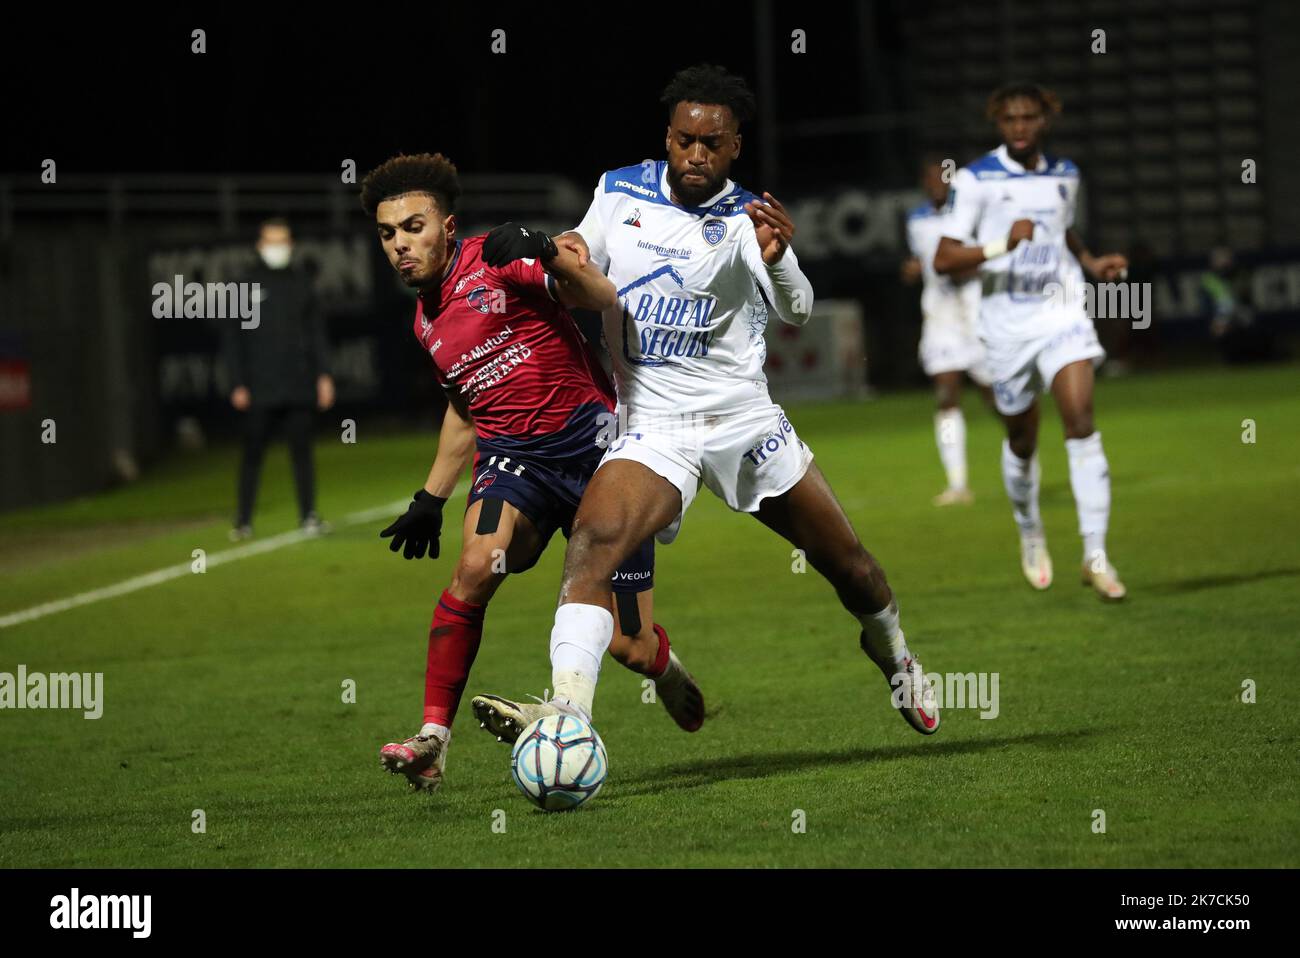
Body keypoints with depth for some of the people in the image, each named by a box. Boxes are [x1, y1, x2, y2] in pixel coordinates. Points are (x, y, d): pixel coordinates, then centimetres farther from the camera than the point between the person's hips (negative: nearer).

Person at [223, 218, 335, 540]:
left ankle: (308, 516, 7)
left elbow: (316, 331, 12)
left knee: (302, 450, 3)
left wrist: (323, 374, 4)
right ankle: (243, 521, 5)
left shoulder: (301, 284, 10)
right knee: (253, 453, 1)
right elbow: (232, 338, 1)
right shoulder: (247, 285, 2)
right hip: (260, 391, -2)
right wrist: (238, 384, -6)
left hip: (297, 386, 2)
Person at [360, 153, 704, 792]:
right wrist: (432, 497, 28)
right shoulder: (427, 320, 15)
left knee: (629, 648, -4)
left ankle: (665, 668, 34)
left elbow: (602, 299, -21)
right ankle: (432, 740, -28)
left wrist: (544, 254, -38)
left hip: (591, 441, -5)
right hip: (510, 456, 5)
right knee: (476, 567, -29)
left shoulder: (496, 261, -7)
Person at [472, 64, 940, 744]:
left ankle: (893, 656, 44)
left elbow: (796, 311, -23)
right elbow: (580, 274, 20)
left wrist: (777, 259, -44)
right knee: (592, 542, -28)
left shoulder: (748, 220, -7)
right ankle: (567, 712, -40)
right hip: (655, 428, 0)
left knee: (848, 563, 11)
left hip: (746, 422, 0)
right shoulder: (620, 192, 2)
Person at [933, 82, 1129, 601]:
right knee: (1022, 440, 10)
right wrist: (1003, 245, -26)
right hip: (1007, 325, -2)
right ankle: (1030, 535, 38)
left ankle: (1095, 554, -17)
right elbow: (944, 259, -12)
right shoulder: (976, 180, -7)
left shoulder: (1064, 174, 9)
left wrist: (1091, 263, 11)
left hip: (1062, 314, 2)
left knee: (1081, 421, -16)